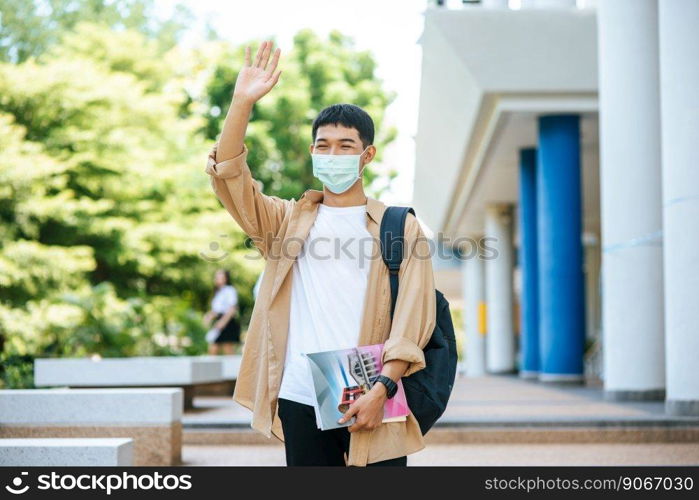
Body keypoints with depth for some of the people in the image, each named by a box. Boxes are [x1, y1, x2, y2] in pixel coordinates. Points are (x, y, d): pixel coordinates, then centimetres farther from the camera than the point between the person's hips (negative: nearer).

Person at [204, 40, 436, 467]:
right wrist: (243, 103, -10)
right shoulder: (290, 221, 15)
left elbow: (412, 320, -3)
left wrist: (381, 390, -15)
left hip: (370, 403, -2)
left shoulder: (399, 228, 7)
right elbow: (229, 175, 2)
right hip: (301, 402, 3)